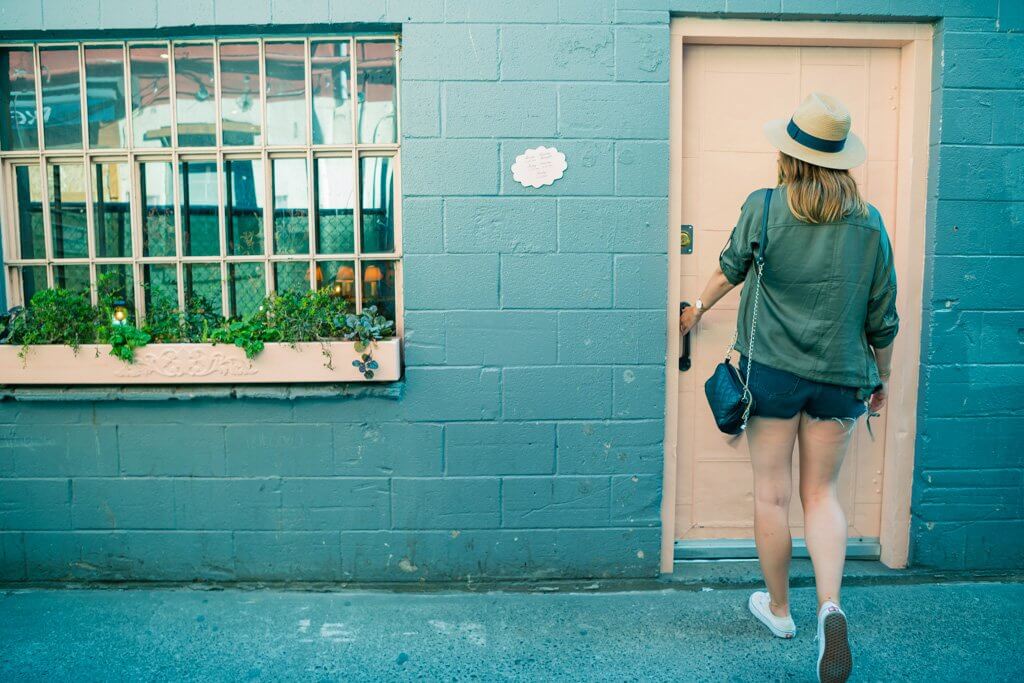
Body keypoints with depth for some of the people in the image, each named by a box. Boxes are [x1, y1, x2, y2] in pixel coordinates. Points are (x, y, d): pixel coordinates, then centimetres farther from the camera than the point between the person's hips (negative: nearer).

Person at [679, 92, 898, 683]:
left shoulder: (763, 207, -7)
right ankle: (831, 605, -4)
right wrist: (882, 378, 18)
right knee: (822, 492, 15)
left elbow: (732, 267, 10)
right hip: (840, 378, 2)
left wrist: (701, 307, 29)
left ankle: (779, 609, 26)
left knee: (772, 494, 10)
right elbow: (883, 317, 3)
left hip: (771, 370, -2)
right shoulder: (869, 222, -1)